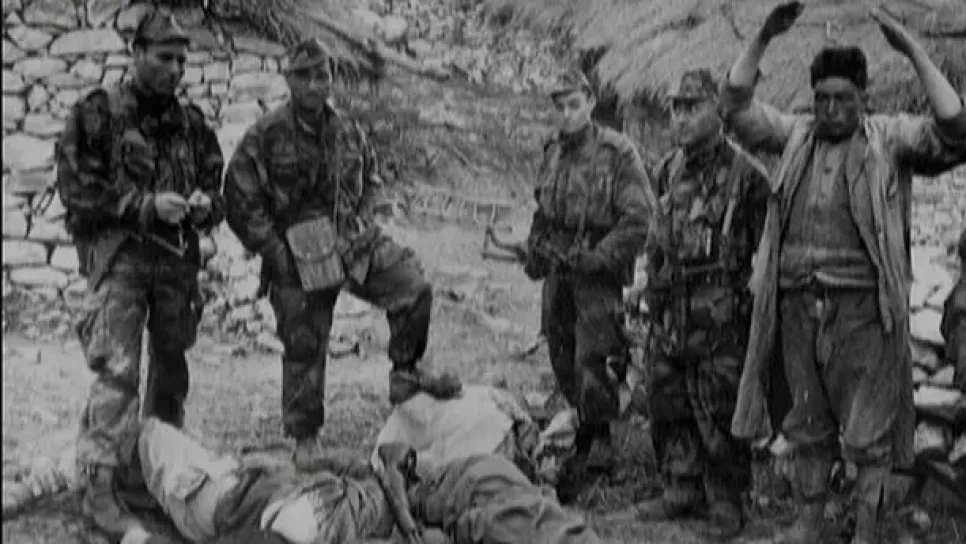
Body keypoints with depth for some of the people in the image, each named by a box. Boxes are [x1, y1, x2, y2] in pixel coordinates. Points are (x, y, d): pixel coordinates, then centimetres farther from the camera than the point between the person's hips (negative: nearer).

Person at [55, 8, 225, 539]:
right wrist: (144, 205, -17)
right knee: (118, 367, -14)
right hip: (118, 251, -5)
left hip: (177, 255, 5)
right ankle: (99, 485, -10)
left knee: (171, 362, 13)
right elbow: (76, 187, -8)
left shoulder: (191, 122, 12)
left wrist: (205, 204, -7)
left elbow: (216, 186, 17)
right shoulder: (97, 113, -2)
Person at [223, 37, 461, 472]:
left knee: (414, 287, -16)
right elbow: (239, 199, -8)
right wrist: (273, 250, -11)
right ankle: (305, 437, 22)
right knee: (304, 347, 4)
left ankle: (405, 374, 4)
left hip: (356, 243, 4)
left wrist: (362, 222, 7)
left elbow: (370, 180, 22)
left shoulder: (349, 132, 6)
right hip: (298, 255, -4)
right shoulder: (266, 135, -9)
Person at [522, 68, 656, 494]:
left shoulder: (617, 153, -10)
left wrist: (598, 258, -18)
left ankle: (600, 437, 6)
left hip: (598, 273, -6)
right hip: (557, 272, 6)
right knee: (563, 362, 11)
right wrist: (533, 250, 10)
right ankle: (581, 431, 27)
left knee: (592, 361, -10)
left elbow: (639, 218, -13)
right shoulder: (552, 153, 11)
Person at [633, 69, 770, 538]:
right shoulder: (667, 171, 12)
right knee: (667, 401, 11)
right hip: (669, 308, 7)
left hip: (721, 310, -6)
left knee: (721, 408, -1)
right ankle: (681, 488, 25)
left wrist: (757, 302, -9)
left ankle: (725, 499, 13)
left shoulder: (744, 174, -8)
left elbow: (766, 249, -7)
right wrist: (652, 286, 19)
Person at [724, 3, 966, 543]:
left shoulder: (890, 138, -3)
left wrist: (914, 51, -21)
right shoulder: (798, 135, 9)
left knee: (869, 432, 4)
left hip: (863, 306, -4)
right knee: (808, 426, 17)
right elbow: (737, 108, 9)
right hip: (798, 302, 4)